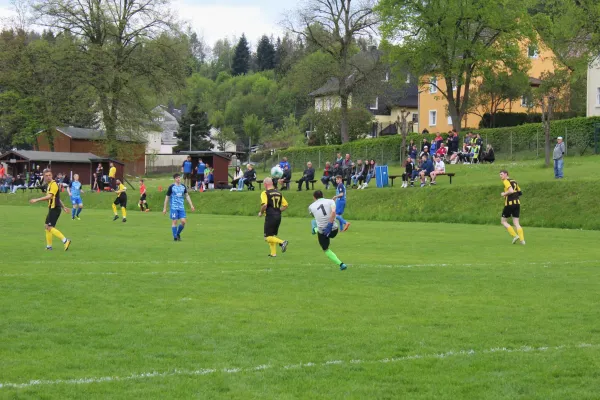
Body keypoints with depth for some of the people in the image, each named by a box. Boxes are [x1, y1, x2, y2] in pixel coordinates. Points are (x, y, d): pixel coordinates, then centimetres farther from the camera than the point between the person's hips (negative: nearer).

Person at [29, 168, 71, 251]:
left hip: (55, 209, -10)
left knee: (50, 228, -14)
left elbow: (49, 196, -28)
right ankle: (49, 246, 21)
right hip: (52, 209, 10)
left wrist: (36, 200, -28)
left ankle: (65, 241, -19)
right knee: (47, 226, 14)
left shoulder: (53, 184, -15)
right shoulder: (49, 185, 16)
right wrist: (63, 207, 29)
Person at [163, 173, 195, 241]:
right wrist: (164, 208, 1)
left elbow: (187, 196, 17)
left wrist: (191, 205, 9)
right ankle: (175, 237, 5)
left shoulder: (183, 187, 8)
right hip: (173, 207, -4)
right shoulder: (171, 187, -3)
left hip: (181, 207, 4)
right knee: (174, 221, -3)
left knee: (183, 221, -4)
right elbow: (167, 197, 2)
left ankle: (178, 233, 19)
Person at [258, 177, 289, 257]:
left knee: (267, 237, -4)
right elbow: (285, 205, 12)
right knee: (273, 235, 20)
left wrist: (261, 212, -5)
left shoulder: (265, 193, -8)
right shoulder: (278, 193, 11)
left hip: (270, 216, -7)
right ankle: (273, 253, 18)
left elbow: (264, 205, -23)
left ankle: (282, 242, -24)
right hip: (278, 216, 7)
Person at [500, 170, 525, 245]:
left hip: (509, 204, -7)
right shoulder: (514, 181, 17)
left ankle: (515, 235, -3)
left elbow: (511, 191, -21)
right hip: (517, 203, 7)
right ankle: (522, 239, -6)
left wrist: (504, 194, -6)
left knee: (503, 221, 8)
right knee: (516, 223, 7)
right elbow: (519, 192, 19)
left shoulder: (506, 181, -7)